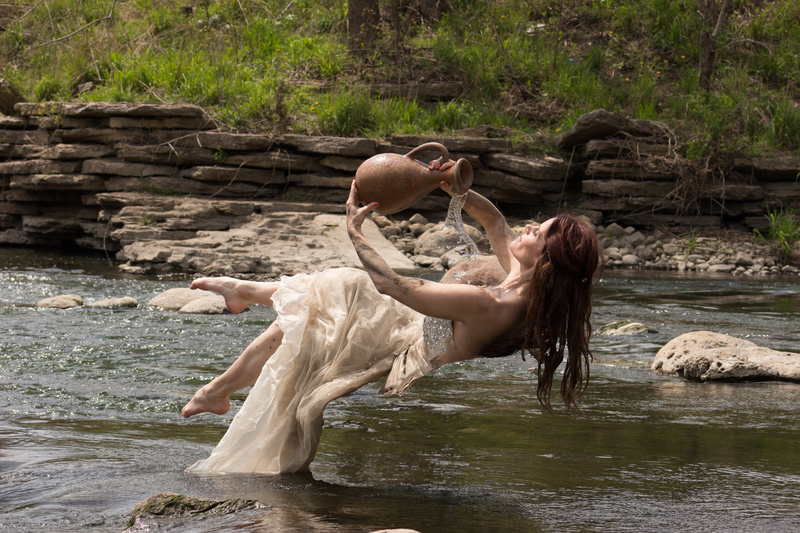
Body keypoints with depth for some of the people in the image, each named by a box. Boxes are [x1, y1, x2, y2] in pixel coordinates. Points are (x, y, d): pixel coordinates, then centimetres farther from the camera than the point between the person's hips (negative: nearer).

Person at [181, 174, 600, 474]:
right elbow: (492, 220, 2)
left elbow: (390, 283, -35)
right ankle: (245, 291, 50)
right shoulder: (525, 286, -17)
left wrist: (354, 228, -23)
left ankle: (218, 391, 37)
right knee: (334, 286, 23)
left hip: (405, 358, -8)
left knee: (292, 332, 13)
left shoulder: (485, 306, -41)